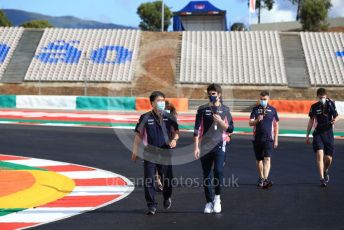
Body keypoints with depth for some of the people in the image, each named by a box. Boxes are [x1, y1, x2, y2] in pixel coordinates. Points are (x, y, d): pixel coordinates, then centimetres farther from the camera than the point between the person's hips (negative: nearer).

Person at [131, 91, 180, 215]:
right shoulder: (145, 118, 0)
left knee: (167, 179, 9)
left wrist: (174, 139, -14)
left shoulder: (169, 118, 4)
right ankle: (152, 206, 4)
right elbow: (138, 135, 6)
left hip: (165, 153, 1)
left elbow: (176, 132, 8)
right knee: (149, 180, -4)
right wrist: (135, 151, 6)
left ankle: (167, 198, 38)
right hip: (149, 153, -1)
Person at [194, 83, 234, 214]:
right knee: (206, 175, 5)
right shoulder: (202, 109, 5)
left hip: (219, 145, -1)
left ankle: (217, 197, 1)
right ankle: (209, 202, 15)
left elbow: (230, 129, 6)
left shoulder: (225, 110, 6)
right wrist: (196, 147, -6)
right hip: (205, 147, 1)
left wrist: (220, 122, -12)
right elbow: (197, 129, 1)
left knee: (218, 171, -18)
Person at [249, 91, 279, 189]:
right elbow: (250, 123, 0)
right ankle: (261, 178, 25)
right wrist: (257, 120, -22)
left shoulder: (272, 110, 5)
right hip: (257, 138, 2)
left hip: (268, 138, -2)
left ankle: (266, 179, -24)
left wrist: (276, 140, 7)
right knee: (259, 159, 10)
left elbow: (276, 125, 10)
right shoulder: (255, 109, 5)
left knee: (267, 159, -15)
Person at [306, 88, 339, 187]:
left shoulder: (331, 104, -1)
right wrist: (307, 135, 12)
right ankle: (322, 179, -15)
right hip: (318, 133, 0)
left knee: (329, 158, 1)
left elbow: (336, 116, 9)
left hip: (328, 133, 0)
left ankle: (325, 171, 34)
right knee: (319, 154, -16)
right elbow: (311, 121, 12)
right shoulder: (314, 107, 2)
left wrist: (335, 120, -17)